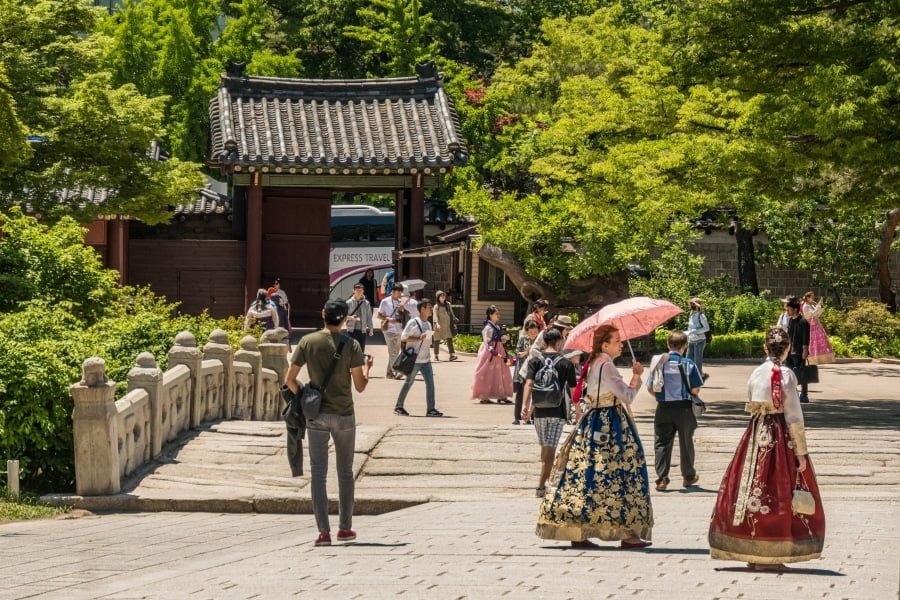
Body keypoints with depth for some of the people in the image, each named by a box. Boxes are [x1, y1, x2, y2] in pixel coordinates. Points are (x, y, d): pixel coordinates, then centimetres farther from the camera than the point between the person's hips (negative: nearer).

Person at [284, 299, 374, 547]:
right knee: (345, 472, 14)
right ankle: (345, 528, 21)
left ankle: (323, 531, -8)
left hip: (316, 415, 0)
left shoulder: (308, 342, -4)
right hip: (344, 415, 0)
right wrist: (367, 367, 14)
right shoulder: (350, 345, -7)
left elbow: (289, 380, -4)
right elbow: (360, 386, -4)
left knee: (318, 473, 0)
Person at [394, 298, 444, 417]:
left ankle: (430, 408, -2)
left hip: (426, 360, 7)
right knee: (408, 383, 1)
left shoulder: (428, 324, 14)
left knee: (430, 383, -2)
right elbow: (403, 338, -14)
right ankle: (398, 407, 12)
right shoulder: (413, 323, -10)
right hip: (414, 360, -7)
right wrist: (418, 338, -23)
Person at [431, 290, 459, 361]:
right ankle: (436, 355, 17)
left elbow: (452, 314, 16)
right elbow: (435, 316, -12)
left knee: (449, 339, -10)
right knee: (437, 340, 6)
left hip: (447, 326, 2)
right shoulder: (436, 306, -2)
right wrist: (437, 324, -27)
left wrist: (453, 322, 14)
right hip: (439, 326, -2)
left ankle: (452, 354, -18)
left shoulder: (448, 304, 9)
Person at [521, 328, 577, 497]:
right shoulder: (566, 364, -2)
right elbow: (573, 389, 2)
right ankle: (541, 486, -9)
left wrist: (525, 406, -18)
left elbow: (529, 384, -12)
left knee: (545, 447, 19)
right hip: (557, 411, -2)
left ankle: (544, 479, 33)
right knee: (550, 449, -3)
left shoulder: (535, 361, 1)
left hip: (539, 411, 2)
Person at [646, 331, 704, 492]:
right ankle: (688, 476, 29)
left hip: (663, 408, 1)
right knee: (685, 442, 15)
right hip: (683, 408, -1)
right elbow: (695, 390, -10)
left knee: (662, 443, 5)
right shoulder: (688, 364, -9)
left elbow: (650, 388, -1)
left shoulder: (659, 362, -3)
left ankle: (662, 478, -3)